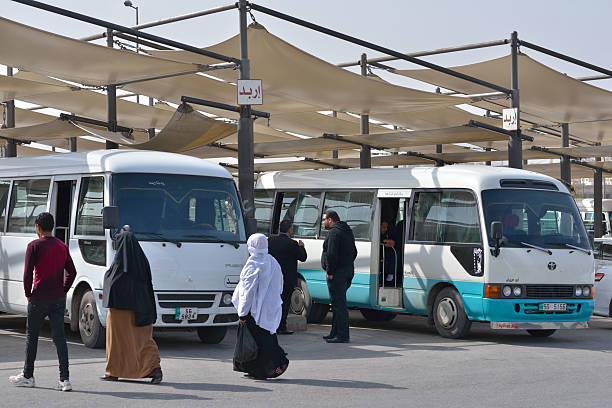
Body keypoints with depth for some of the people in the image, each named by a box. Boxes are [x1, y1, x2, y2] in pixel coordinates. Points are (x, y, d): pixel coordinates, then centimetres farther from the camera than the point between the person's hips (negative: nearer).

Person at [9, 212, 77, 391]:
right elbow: (71, 272, 9)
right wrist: (62, 291, 13)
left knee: (32, 336, 11)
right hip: (59, 299, 4)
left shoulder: (34, 246, -8)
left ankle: (28, 376, 21)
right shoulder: (62, 247, 9)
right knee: (59, 337, 1)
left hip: (39, 300, -4)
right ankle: (65, 379, -8)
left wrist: (28, 294, 0)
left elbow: (28, 273, -12)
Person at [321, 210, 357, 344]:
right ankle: (335, 333, 23)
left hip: (337, 273, -10)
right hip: (348, 270, 10)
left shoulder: (334, 232, -14)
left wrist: (329, 272, -18)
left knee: (339, 304, -9)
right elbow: (354, 252, 24)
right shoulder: (347, 232, 19)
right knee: (338, 303, 17)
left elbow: (332, 254, -22)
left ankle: (342, 335, -11)